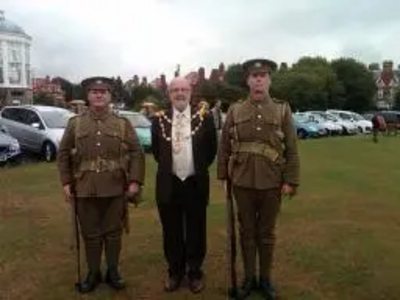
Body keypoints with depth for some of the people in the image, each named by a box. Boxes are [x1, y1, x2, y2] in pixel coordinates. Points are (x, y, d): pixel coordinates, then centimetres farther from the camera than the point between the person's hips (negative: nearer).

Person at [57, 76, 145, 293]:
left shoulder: (123, 124, 2)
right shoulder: (75, 123, 5)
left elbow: (137, 153, 0)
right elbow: (64, 154, 7)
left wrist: (135, 181, -8)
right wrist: (66, 182, 0)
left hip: (115, 189, 0)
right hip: (85, 189, 1)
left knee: (113, 232, 11)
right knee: (90, 233, 11)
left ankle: (113, 271, 28)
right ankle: (93, 273, 28)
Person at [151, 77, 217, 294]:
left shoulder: (204, 117, -3)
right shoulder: (159, 119, 2)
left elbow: (211, 149, 5)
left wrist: (199, 169, 7)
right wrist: (167, 167, 12)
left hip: (195, 184, -1)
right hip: (169, 184, 1)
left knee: (196, 231, 11)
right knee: (172, 232, 12)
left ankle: (195, 272, 29)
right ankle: (175, 271, 31)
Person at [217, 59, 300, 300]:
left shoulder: (283, 110, 0)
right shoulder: (235, 110, 2)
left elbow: (292, 149, -2)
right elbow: (224, 147, 6)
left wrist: (290, 181, -6)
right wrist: (223, 176, 3)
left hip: (272, 183, -1)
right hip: (242, 182, 1)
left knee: (267, 232, 12)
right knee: (247, 231, 12)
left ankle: (266, 279, 28)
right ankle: (249, 278, 28)